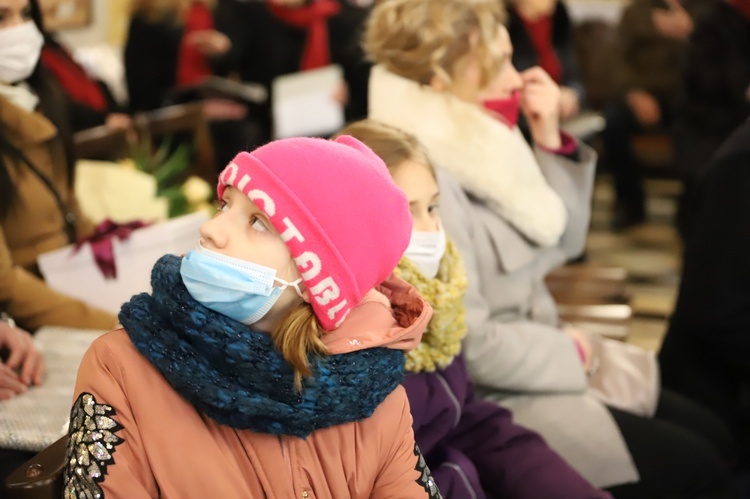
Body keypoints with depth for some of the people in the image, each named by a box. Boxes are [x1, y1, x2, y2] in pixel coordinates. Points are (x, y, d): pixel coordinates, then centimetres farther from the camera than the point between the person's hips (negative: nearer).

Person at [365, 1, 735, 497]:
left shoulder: (476, 140, 4)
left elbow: (560, 243, 13)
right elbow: (466, 345, -26)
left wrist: (552, 141, -2)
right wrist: (569, 351, -10)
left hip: (535, 364, 9)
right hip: (489, 399, -9)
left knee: (715, 437, 7)